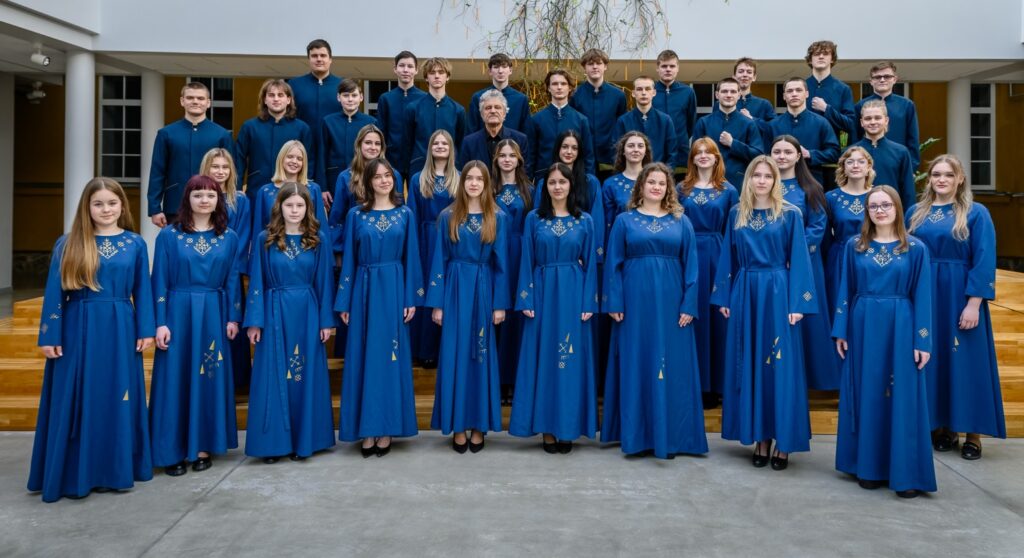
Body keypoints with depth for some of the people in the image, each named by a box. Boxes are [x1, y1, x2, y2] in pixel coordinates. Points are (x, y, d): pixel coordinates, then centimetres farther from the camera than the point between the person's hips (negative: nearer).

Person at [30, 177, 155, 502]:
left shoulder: (135, 244, 5)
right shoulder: (68, 244, 2)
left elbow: (142, 291, 6)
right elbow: (54, 293, 0)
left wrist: (146, 330, 0)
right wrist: (49, 336, -5)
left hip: (120, 331, 1)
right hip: (78, 331, -1)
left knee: (117, 400, 7)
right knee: (76, 403, 2)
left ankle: (116, 470, 18)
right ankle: (74, 475, 12)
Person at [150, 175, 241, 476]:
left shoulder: (229, 238, 6)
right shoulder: (168, 235, 0)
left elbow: (232, 281, 8)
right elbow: (159, 282, -2)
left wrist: (233, 317, 2)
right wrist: (160, 322, -8)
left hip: (213, 315, 2)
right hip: (178, 313, -2)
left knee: (210, 379, 6)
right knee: (175, 380, 1)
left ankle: (203, 446, 17)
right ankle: (173, 451, 9)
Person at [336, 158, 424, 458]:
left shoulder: (405, 214, 5)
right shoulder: (356, 215, 4)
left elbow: (411, 258, 4)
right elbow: (348, 260, 4)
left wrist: (411, 299, -3)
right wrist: (344, 303, 0)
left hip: (394, 289, 0)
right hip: (365, 290, 0)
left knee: (390, 357, 2)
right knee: (365, 358, 2)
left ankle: (386, 428, 10)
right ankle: (366, 429, 9)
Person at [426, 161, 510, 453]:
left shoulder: (497, 218, 3)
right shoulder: (447, 217, 3)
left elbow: (501, 263, 2)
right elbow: (439, 261, 2)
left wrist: (500, 304, -3)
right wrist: (437, 303, -3)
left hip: (484, 290, 0)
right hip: (455, 289, 0)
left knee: (482, 356, 5)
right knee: (455, 355, 1)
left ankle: (479, 425, 14)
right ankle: (458, 425, 10)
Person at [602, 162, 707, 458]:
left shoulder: (681, 221, 7)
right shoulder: (624, 220, 5)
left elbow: (690, 265, 3)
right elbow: (613, 264, 3)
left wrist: (689, 305, -5)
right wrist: (614, 303, -6)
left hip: (670, 301, 1)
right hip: (635, 300, 0)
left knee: (671, 367, 2)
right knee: (635, 366, 3)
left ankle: (668, 436, 11)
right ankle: (636, 434, 12)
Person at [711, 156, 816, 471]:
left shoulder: (789, 215, 0)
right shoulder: (736, 214, 9)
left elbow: (798, 261, -3)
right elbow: (728, 258, 10)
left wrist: (797, 303, -10)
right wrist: (723, 298, 6)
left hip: (777, 293, -3)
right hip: (745, 294, 3)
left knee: (780, 367, -1)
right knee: (750, 366, 5)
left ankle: (783, 443, 6)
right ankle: (760, 438, 14)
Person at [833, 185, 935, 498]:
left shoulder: (915, 248, 0)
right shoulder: (854, 246, 5)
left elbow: (922, 297, -2)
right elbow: (846, 291, 6)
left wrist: (923, 341, -6)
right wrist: (841, 331, 1)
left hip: (900, 329, -1)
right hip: (863, 328, 2)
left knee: (902, 398, 0)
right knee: (866, 396, 6)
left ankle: (906, 473, 7)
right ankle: (869, 467, 17)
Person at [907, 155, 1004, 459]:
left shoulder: (976, 213, -3)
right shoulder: (915, 213, 8)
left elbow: (984, 262, -8)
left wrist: (973, 303, -15)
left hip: (960, 297, -3)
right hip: (923, 297, 4)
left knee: (964, 362, 1)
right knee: (931, 362, 7)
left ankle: (972, 434, 11)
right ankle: (941, 427, 18)